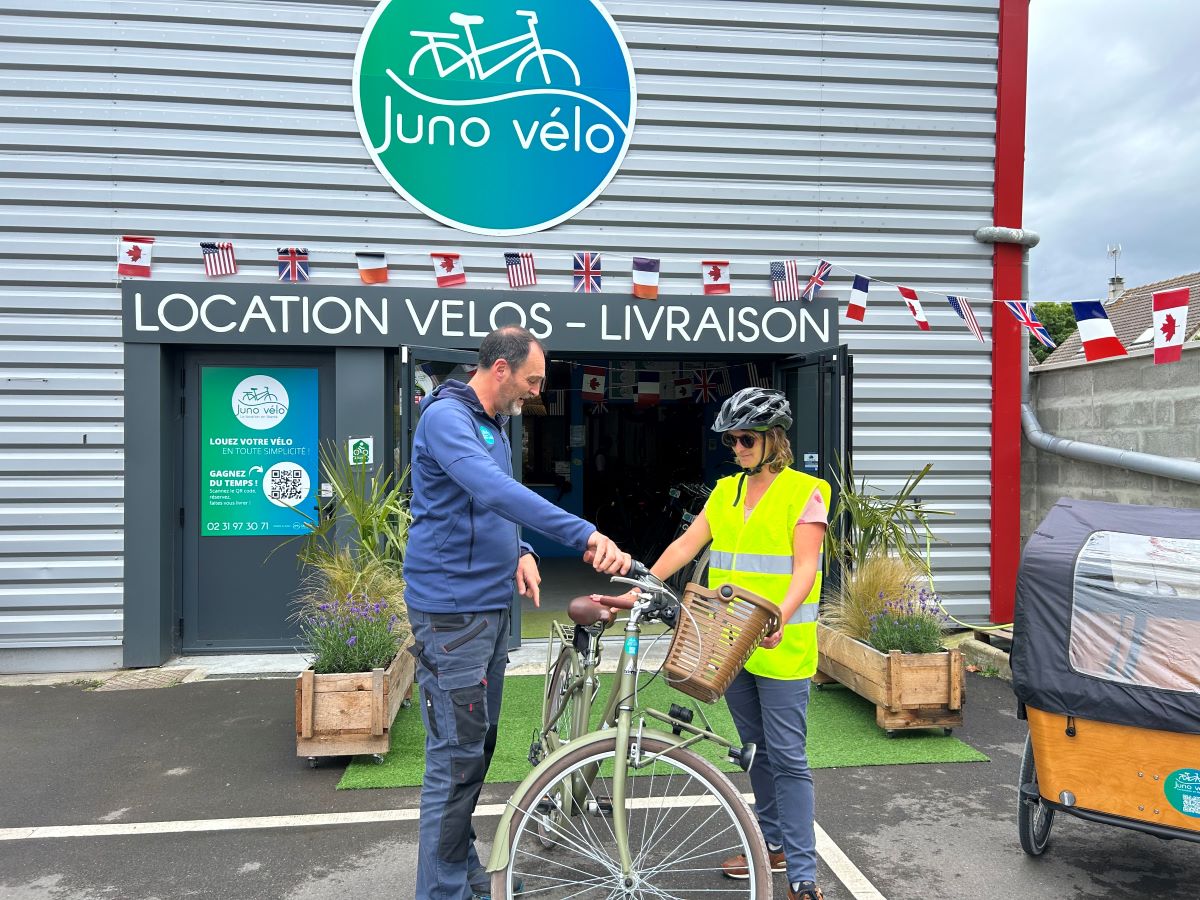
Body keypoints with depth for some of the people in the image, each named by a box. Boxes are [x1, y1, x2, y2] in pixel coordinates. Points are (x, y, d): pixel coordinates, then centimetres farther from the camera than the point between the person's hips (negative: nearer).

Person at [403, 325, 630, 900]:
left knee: (478, 746, 17)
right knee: (456, 756, -4)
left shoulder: (493, 427, 15)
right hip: (451, 610, -10)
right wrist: (584, 535, -38)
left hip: (490, 606, 10)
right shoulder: (445, 416, -16)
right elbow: (493, 490, -33)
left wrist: (521, 551, 2)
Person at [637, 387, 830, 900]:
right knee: (756, 749, 17)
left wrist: (780, 615, -32)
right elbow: (688, 543, 3)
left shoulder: (804, 492, -6)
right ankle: (773, 845, 33)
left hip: (780, 645, -6)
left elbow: (805, 566, -16)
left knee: (787, 757, -3)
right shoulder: (726, 491, 11)